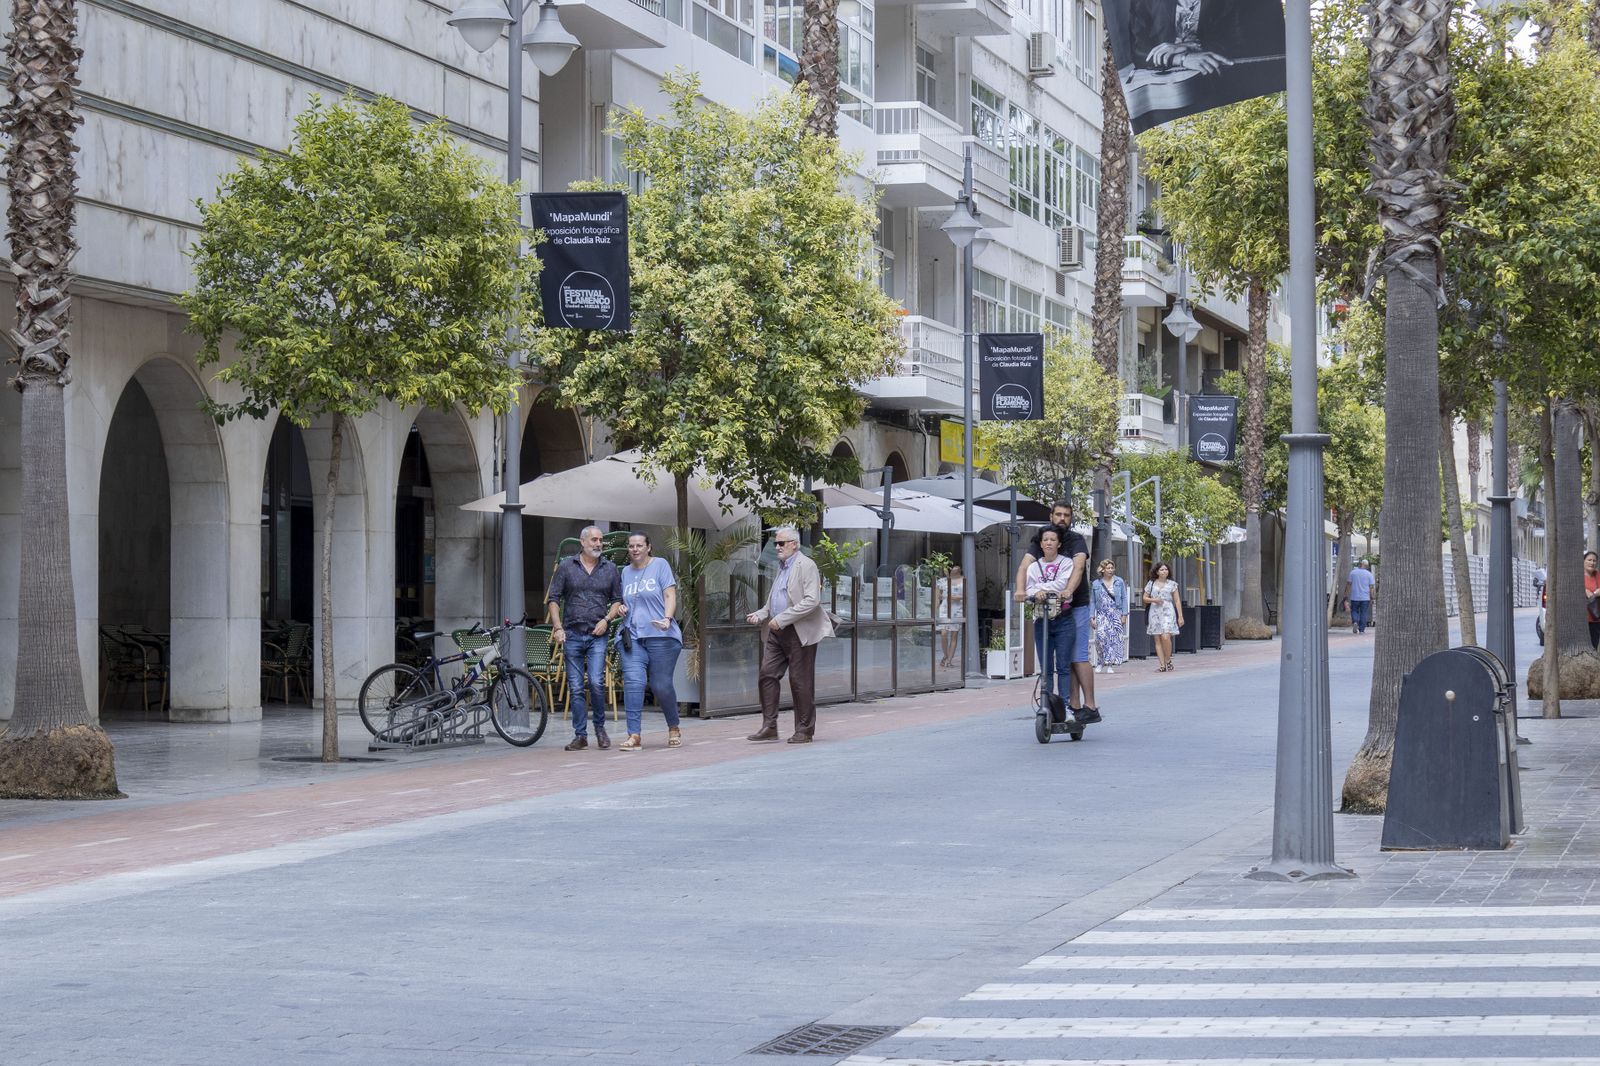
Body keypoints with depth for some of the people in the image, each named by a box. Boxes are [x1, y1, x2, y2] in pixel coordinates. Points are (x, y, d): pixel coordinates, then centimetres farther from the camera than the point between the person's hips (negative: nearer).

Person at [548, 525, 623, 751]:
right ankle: (580, 735, 7)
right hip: (572, 635, 1)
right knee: (576, 687, 2)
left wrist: (606, 619, -5)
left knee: (596, 683, -14)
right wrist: (558, 627, -6)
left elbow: (618, 600, 12)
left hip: (597, 634, 0)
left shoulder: (610, 569, 8)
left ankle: (600, 728, 6)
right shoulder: (566, 567, 5)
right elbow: (554, 599, 4)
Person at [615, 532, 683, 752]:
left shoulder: (660, 565, 4)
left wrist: (667, 619, -20)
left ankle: (674, 729, 22)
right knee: (632, 682, -12)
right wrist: (622, 608, 7)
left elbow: (670, 595, -3)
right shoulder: (626, 572, 18)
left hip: (660, 636, -4)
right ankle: (634, 735, -16)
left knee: (661, 685, -1)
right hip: (632, 636, 4)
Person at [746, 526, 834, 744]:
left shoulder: (806, 566, -10)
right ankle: (769, 726, 6)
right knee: (767, 675, 1)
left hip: (799, 632, -8)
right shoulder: (782, 567, 18)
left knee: (800, 681, -1)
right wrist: (760, 614, 8)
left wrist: (782, 619, -22)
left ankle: (804, 731, 7)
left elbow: (812, 600, -20)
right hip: (777, 632, 8)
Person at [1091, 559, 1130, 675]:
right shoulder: (1096, 584, 7)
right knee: (1101, 635, -20)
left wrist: (1124, 615, -2)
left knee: (1114, 639, -3)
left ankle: (1110, 665, 4)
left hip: (1116, 614, 0)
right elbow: (1092, 601, 8)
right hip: (1102, 614, 0)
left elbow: (1124, 598, 6)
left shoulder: (1119, 582, 6)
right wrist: (1092, 617, 1)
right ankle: (1102, 661, -2)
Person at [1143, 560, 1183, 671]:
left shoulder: (1172, 584, 6)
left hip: (1168, 613, -2)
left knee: (1166, 637, -17)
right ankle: (1162, 665, 2)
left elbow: (1177, 601, 7)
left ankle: (1168, 660, 3)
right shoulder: (1151, 584, 9)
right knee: (1158, 640, -1)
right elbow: (1145, 598, 14)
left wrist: (1180, 616, 3)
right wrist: (1153, 600, -7)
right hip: (1155, 613, 2)